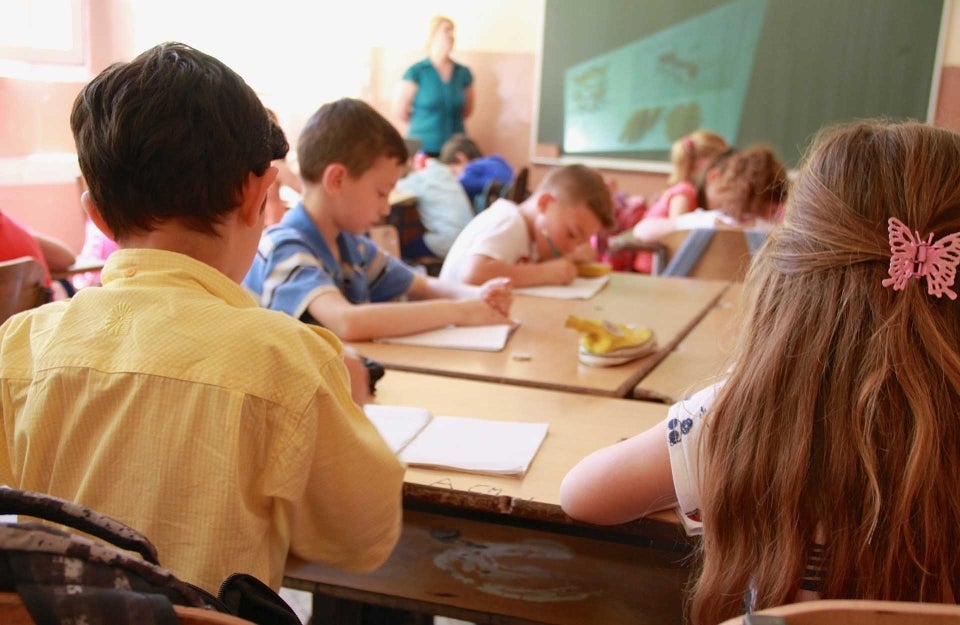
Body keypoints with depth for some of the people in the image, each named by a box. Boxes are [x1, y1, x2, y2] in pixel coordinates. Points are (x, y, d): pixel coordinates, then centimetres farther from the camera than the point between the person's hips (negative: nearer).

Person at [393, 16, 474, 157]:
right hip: (422, 149, -3)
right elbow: (400, 111, 0)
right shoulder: (416, 72, -3)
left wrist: (448, 122, 11)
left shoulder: (463, 73, 8)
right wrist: (424, 124, 11)